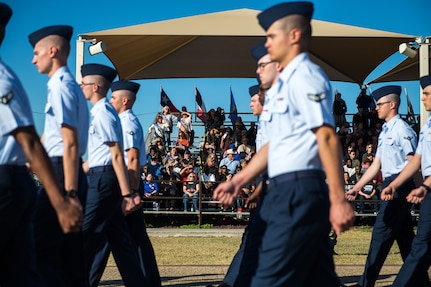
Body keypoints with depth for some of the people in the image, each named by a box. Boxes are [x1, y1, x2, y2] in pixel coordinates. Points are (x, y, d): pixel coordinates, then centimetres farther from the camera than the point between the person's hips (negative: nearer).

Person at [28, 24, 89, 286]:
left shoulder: (60, 86, -11)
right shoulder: (70, 86, 18)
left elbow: (70, 144, -19)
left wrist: (70, 192, -23)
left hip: (61, 173, -10)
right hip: (73, 174, 10)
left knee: (41, 250, -9)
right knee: (71, 256, 8)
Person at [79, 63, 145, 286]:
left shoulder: (103, 113, -13)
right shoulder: (101, 112, 16)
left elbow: (117, 156, -18)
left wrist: (126, 194, -22)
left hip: (103, 180, -10)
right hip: (102, 178, 10)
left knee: (88, 237, -5)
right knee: (118, 239, 10)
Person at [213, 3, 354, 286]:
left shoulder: (305, 76, -11)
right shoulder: (286, 82, 19)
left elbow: (327, 138, -18)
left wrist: (339, 200, -23)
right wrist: (238, 181, 23)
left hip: (298, 193, -10)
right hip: (290, 192, 10)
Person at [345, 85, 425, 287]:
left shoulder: (402, 130, -9)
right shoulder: (385, 132, 18)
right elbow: (376, 165, 20)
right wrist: (356, 188, 16)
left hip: (399, 185, -9)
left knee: (382, 233, -10)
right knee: (405, 236, 11)